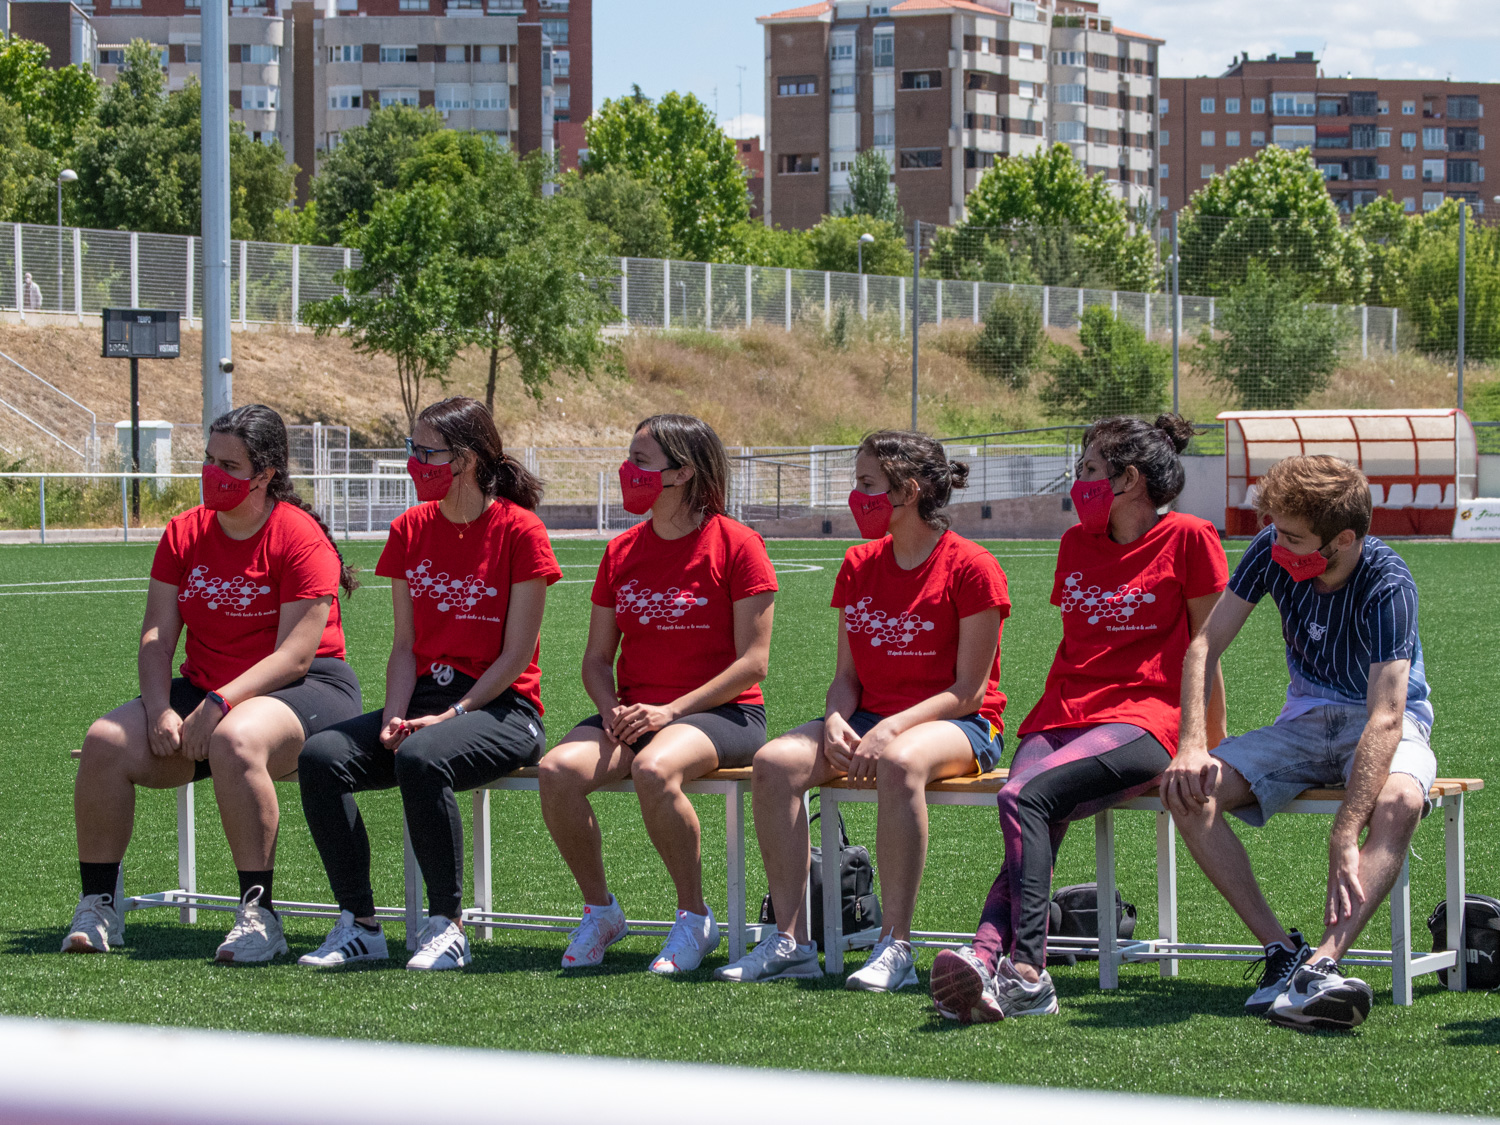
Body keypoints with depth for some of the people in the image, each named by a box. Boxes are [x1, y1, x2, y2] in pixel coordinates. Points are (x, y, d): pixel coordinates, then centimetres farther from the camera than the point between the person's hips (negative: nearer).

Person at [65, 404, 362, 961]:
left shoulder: (299, 537, -11)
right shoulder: (184, 533, 7)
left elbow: (295, 656, -17)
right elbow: (157, 637, 4)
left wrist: (219, 704, -26)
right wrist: (161, 710, -14)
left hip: (306, 687, -6)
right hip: (203, 688, 6)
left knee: (235, 741, -40)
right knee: (105, 741, -18)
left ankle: (259, 915, -32)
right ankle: (97, 906, -7)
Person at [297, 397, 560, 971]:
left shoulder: (519, 531, -6)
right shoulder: (411, 529, 11)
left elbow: (516, 655, -8)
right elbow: (405, 645, 10)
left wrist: (450, 715, -16)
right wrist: (393, 719, -7)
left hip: (501, 709, -6)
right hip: (424, 700, 6)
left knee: (421, 760, -37)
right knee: (320, 757, -21)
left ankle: (447, 926, -23)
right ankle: (359, 924, -14)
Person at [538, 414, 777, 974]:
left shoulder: (736, 545, -5)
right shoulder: (621, 553, 12)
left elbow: (752, 663, -9)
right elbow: (597, 658, 16)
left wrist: (670, 711, -17)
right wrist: (612, 711, -7)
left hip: (723, 712, -5)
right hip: (633, 712, 5)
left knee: (654, 770, -38)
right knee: (557, 770, -24)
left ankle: (695, 917, -17)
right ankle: (600, 910, -4)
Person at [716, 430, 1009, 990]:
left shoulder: (971, 567, -8)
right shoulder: (859, 565, 11)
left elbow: (968, 690, -11)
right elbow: (847, 675, 12)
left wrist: (890, 729, -24)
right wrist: (836, 721, -11)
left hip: (957, 724, -6)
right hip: (869, 717, 6)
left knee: (900, 763, -41)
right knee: (775, 761, -23)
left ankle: (895, 948, -37)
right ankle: (790, 940, -21)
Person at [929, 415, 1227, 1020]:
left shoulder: (1188, 539, 2)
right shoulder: (1076, 543, 22)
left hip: (1141, 722, -5)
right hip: (1060, 715, 5)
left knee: (1025, 798, -32)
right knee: (1034, 835, -26)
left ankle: (1024, 970, -42)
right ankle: (989, 957, -50)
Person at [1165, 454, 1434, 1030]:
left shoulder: (1387, 587, -27)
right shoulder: (1274, 552, -11)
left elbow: (1385, 718, -35)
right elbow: (1205, 644, -3)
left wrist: (1344, 838, -45)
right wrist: (1193, 746, -20)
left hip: (1391, 722, -5)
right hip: (1307, 719, 5)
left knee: (1398, 802, -41)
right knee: (1186, 790, -20)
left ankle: (1321, 965, -51)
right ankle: (1281, 951, -25)